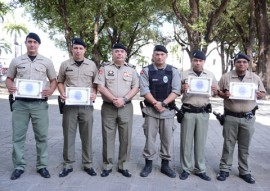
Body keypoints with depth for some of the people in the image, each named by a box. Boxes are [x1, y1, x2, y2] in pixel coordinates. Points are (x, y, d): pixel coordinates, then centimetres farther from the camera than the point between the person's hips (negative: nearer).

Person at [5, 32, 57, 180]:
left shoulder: (46, 62, 7)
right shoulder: (16, 61, 9)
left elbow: (53, 80, 11)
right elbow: (9, 78, 14)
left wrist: (51, 91, -9)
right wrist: (9, 87, -8)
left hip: (39, 103, -1)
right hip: (20, 103, 1)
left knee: (42, 135, 4)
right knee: (18, 135, 4)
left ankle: (42, 165, 16)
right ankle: (19, 166, 17)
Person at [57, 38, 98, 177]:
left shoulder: (92, 65, 6)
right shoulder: (65, 64, 5)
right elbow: (60, 82, 12)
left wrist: (94, 94, -5)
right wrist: (62, 94, -6)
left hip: (86, 105, 0)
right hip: (69, 105, 0)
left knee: (86, 135, 6)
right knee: (68, 134, 5)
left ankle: (88, 164, 17)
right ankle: (68, 164, 16)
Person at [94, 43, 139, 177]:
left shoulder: (131, 69, 9)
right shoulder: (105, 68, 4)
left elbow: (135, 88, 4)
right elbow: (100, 87, -4)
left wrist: (123, 99, -12)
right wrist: (114, 100, -15)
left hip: (126, 107, 1)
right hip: (108, 107, -1)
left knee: (126, 137, 4)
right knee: (108, 137, 4)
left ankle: (123, 166, 16)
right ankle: (107, 165, 16)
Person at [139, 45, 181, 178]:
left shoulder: (173, 71, 4)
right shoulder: (146, 71, 1)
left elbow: (176, 91, -4)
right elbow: (144, 90, -7)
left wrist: (163, 103, -14)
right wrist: (155, 103, -17)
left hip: (168, 110, 1)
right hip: (151, 110, -1)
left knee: (167, 138, 8)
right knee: (150, 138, 5)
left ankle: (165, 165, 21)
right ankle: (148, 164, 18)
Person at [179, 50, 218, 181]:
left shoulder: (210, 75, 9)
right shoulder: (184, 74, 2)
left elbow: (215, 93, 13)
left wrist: (215, 90, -10)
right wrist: (182, 88, -18)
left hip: (203, 112, 2)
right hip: (188, 112, -2)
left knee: (200, 141, 8)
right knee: (186, 141, 3)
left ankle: (200, 169, 19)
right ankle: (186, 168, 15)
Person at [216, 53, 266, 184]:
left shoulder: (255, 78, 6)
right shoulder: (226, 77, 0)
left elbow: (263, 93, 11)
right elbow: (218, 92, 5)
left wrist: (259, 95, -11)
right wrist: (224, 95, -17)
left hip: (248, 117, 2)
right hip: (231, 116, -1)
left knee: (245, 146, 9)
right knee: (228, 145, 6)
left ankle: (244, 171, 22)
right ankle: (224, 169, 17)